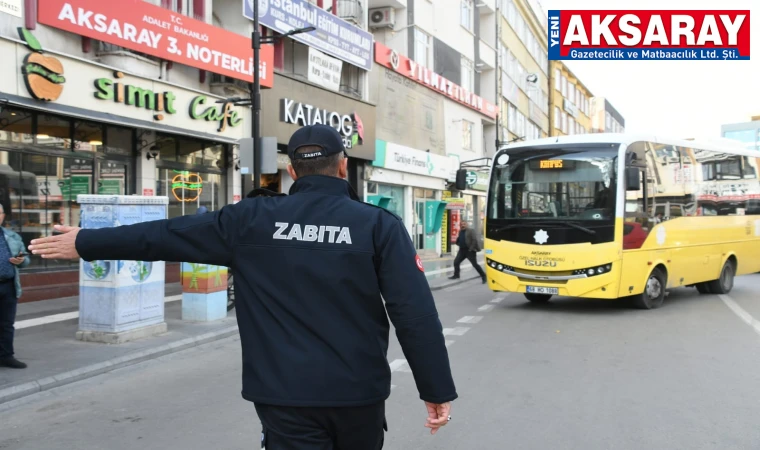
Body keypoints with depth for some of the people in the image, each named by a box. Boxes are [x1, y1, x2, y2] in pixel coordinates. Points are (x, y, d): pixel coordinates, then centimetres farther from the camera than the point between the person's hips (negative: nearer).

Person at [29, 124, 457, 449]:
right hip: (360, 393, 1)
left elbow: (167, 234, 5)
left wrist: (85, 242, 18)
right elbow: (416, 315, -10)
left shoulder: (253, 219, -3)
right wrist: (438, 390, -2)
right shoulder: (381, 224, -5)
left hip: (284, 394, 0)